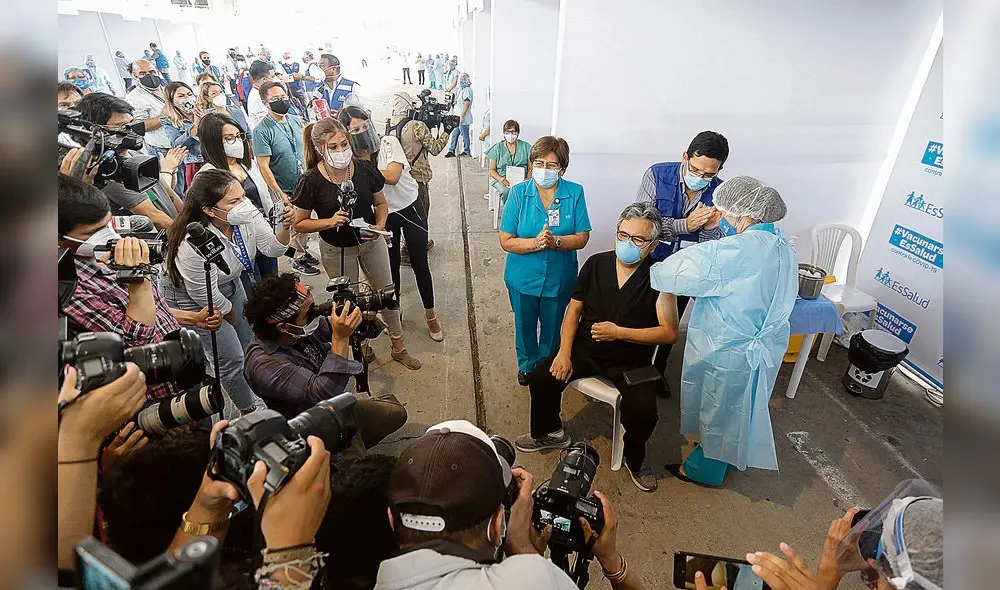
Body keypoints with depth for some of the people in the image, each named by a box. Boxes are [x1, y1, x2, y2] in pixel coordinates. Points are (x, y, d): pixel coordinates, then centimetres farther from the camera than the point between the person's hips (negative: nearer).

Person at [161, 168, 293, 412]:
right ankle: (250, 411, 26)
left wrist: (285, 228, -34)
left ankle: (255, 394, 44)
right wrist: (230, 315, -7)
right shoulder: (194, 244, -38)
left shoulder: (247, 214, -24)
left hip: (228, 283, 6)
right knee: (232, 358, 1)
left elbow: (272, 248, -14)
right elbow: (205, 295, -24)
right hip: (191, 295, -6)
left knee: (249, 343, 18)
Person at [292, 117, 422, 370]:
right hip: (337, 251, -2)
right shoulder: (311, 181, -20)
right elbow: (299, 223, -11)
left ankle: (398, 347, 32)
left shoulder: (365, 169, -13)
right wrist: (330, 221, -26)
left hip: (371, 242, 3)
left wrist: (380, 225, -18)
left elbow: (381, 203, 1)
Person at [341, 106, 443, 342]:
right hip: (383, 216, 2)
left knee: (419, 264, 5)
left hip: (410, 208, -1)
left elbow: (392, 176, -26)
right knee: (391, 266, 12)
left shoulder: (389, 142, -13)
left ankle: (430, 315, 22)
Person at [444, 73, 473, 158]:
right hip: (458, 117, 10)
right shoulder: (461, 90, 16)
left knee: (465, 135, 0)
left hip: (464, 118, -10)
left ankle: (467, 152, 13)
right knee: (454, 134, 10)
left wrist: (461, 116, -23)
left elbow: (466, 104, -21)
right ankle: (451, 151, 14)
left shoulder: (467, 90, -13)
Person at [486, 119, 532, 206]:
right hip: (501, 178, 0)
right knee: (506, 191, -35)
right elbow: (492, 170, 8)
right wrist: (501, 179, -13)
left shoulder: (525, 147, 11)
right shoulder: (497, 148, 10)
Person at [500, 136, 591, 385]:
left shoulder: (575, 193, -9)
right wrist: (536, 243, -30)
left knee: (553, 328, 21)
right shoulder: (518, 193, -11)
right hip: (523, 278, 0)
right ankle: (526, 365, 49)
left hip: (559, 278, 0)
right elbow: (506, 241, -14)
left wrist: (555, 241, -29)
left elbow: (582, 238, -11)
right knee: (524, 326, 21)